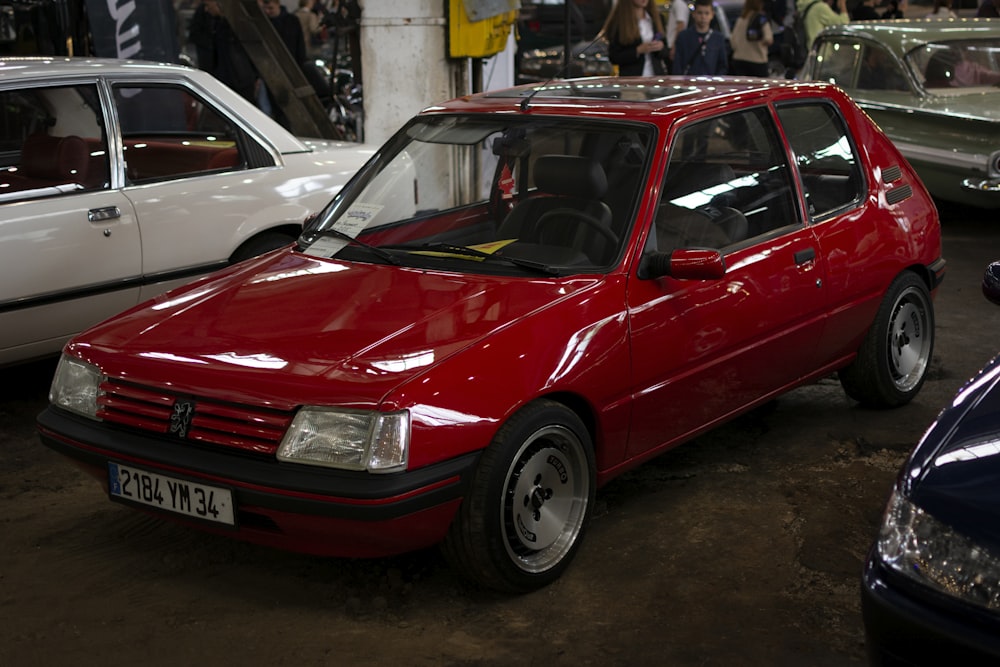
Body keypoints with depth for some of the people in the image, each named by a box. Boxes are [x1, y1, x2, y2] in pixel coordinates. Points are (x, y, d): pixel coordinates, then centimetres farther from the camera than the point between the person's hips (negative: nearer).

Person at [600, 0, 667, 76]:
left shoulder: (656, 17, 12)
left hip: (656, 74, 4)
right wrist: (638, 50, -17)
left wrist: (660, 47, -6)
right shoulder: (618, 21, -3)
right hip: (631, 77, -4)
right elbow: (614, 57, -5)